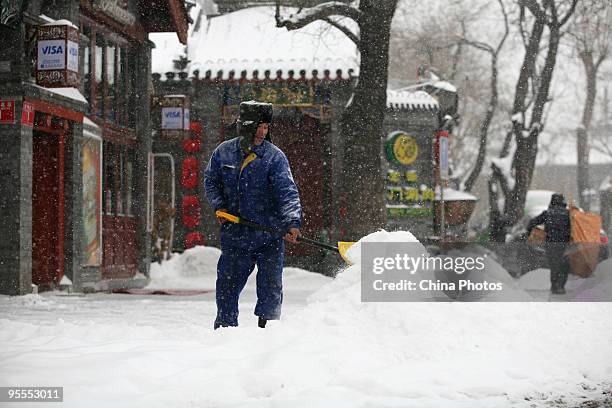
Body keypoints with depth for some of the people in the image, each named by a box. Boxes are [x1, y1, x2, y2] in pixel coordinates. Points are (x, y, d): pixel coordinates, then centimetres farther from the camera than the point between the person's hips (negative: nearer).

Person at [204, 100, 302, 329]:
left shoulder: (275, 157, -8)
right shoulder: (224, 152, 1)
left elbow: (287, 192, -17)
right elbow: (211, 180, 16)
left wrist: (292, 223, -31)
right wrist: (219, 206, 0)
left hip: (269, 237, -2)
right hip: (234, 235, 2)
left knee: (271, 288, -2)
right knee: (227, 287, 7)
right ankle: (224, 328, 23)